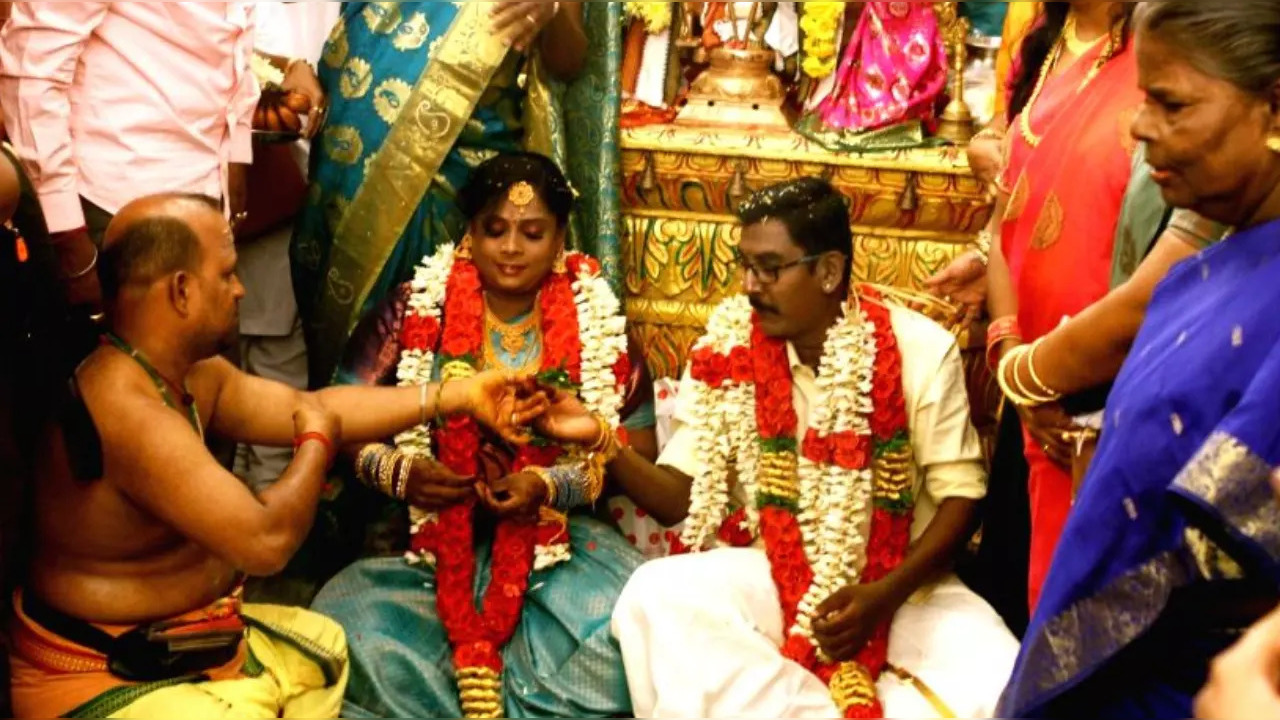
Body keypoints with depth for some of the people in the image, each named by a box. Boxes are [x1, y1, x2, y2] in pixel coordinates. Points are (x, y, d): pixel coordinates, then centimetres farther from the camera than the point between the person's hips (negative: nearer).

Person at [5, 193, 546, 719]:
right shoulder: (128, 411, -31)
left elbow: (312, 406, 8)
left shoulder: (190, 374, 2)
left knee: (324, 645, 25)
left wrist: (458, 395, 7)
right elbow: (266, 541, -33)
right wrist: (319, 441, -14)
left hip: (182, 637, 10)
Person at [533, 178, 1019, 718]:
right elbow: (681, 500, -4)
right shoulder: (726, 352, -3)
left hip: (902, 582, -1)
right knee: (655, 598, -28)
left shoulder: (919, 350, -10)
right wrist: (602, 440, -22)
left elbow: (960, 495, -7)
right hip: (776, 574, 2)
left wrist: (884, 596, -20)